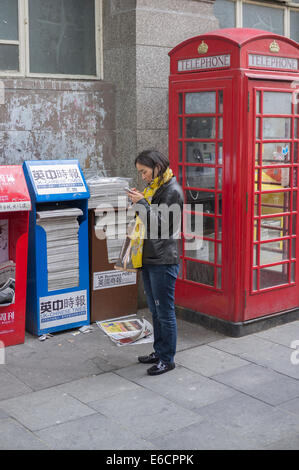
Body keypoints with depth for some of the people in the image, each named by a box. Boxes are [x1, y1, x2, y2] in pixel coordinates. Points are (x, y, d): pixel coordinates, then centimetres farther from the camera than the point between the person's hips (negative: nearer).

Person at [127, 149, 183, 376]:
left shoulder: (172, 191, -14)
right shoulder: (154, 187, 14)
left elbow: (162, 225, -20)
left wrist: (142, 203, -19)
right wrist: (138, 201, 4)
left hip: (164, 261, -9)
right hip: (150, 257, 10)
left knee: (165, 311, 0)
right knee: (155, 310, 17)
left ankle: (168, 359, 10)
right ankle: (159, 351, 29)